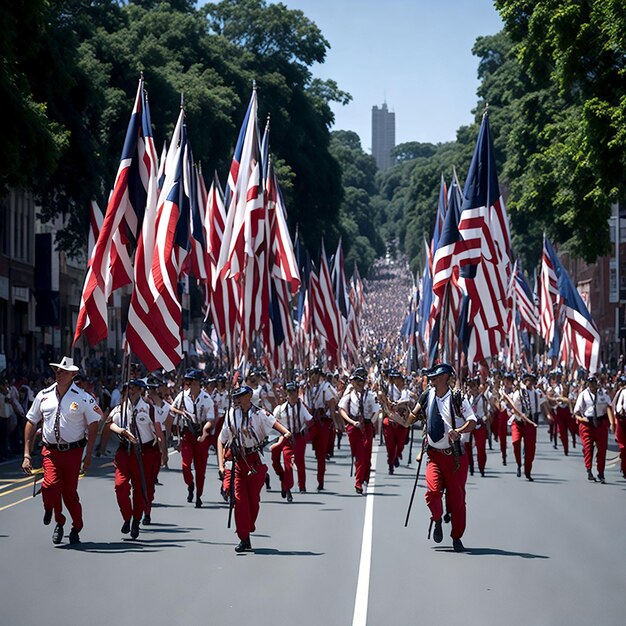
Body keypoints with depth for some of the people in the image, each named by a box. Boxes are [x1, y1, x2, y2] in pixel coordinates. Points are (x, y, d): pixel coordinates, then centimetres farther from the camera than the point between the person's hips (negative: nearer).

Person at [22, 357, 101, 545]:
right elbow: (31, 423, 10)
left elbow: (93, 425, 2)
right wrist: (27, 454, 5)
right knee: (50, 485, -20)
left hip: (73, 450, -1)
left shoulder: (83, 398, -4)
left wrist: (88, 456, -4)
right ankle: (58, 521, 6)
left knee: (70, 492, 2)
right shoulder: (44, 395, 4)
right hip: (50, 450, 1)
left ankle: (76, 529, 26)